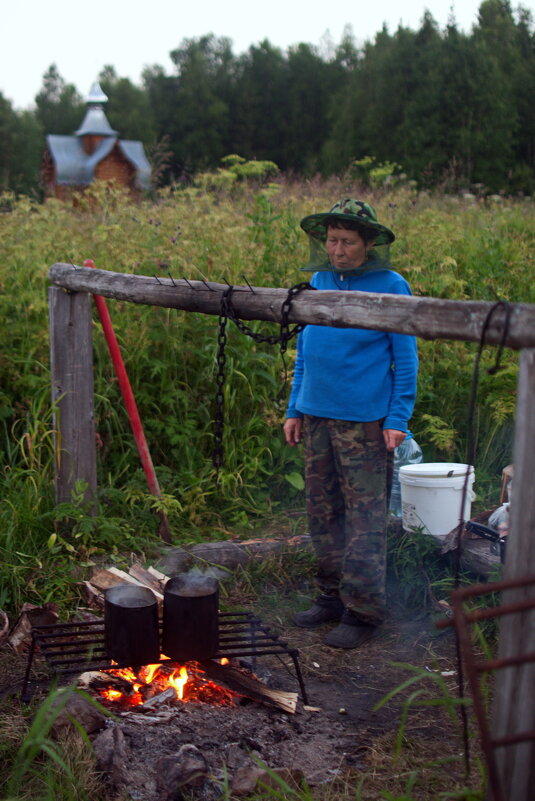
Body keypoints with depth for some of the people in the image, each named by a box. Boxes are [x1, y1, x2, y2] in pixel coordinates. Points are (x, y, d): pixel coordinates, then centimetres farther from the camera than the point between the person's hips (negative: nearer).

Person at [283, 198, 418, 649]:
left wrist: (398, 418, -10)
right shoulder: (318, 282, 11)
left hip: (364, 419, -6)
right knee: (322, 510, 12)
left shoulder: (390, 287, -5)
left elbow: (406, 358, -4)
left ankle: (363, 611, 9)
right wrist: (296, 408, 15)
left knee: (365, 515, -1)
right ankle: (332, 596, 26)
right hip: (318, 416, 6)